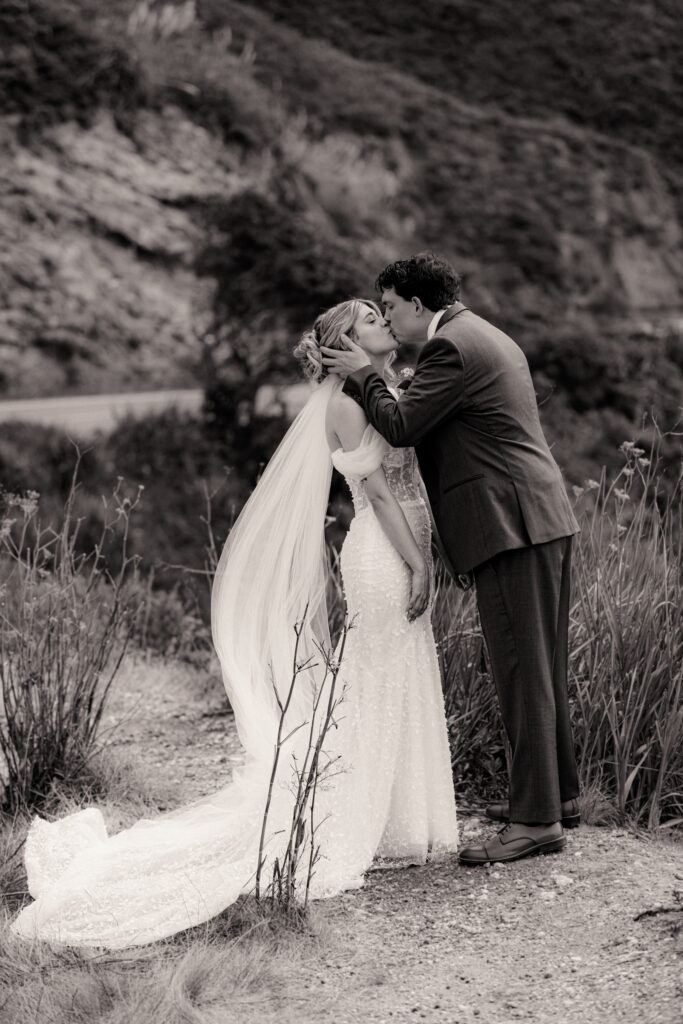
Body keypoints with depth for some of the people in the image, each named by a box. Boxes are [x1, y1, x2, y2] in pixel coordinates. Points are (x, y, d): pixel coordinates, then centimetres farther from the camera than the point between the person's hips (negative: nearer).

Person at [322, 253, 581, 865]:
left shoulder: (451, 346, -12)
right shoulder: (487, 338, 21)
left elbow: (400, 427, -13)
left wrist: (363, 375, 1)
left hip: (511, 527, -10)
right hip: (544, 519, 10)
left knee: (522, 671, -7)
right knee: (542, 665, 17)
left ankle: (536, 820, -4)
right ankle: (558, 793, 28)